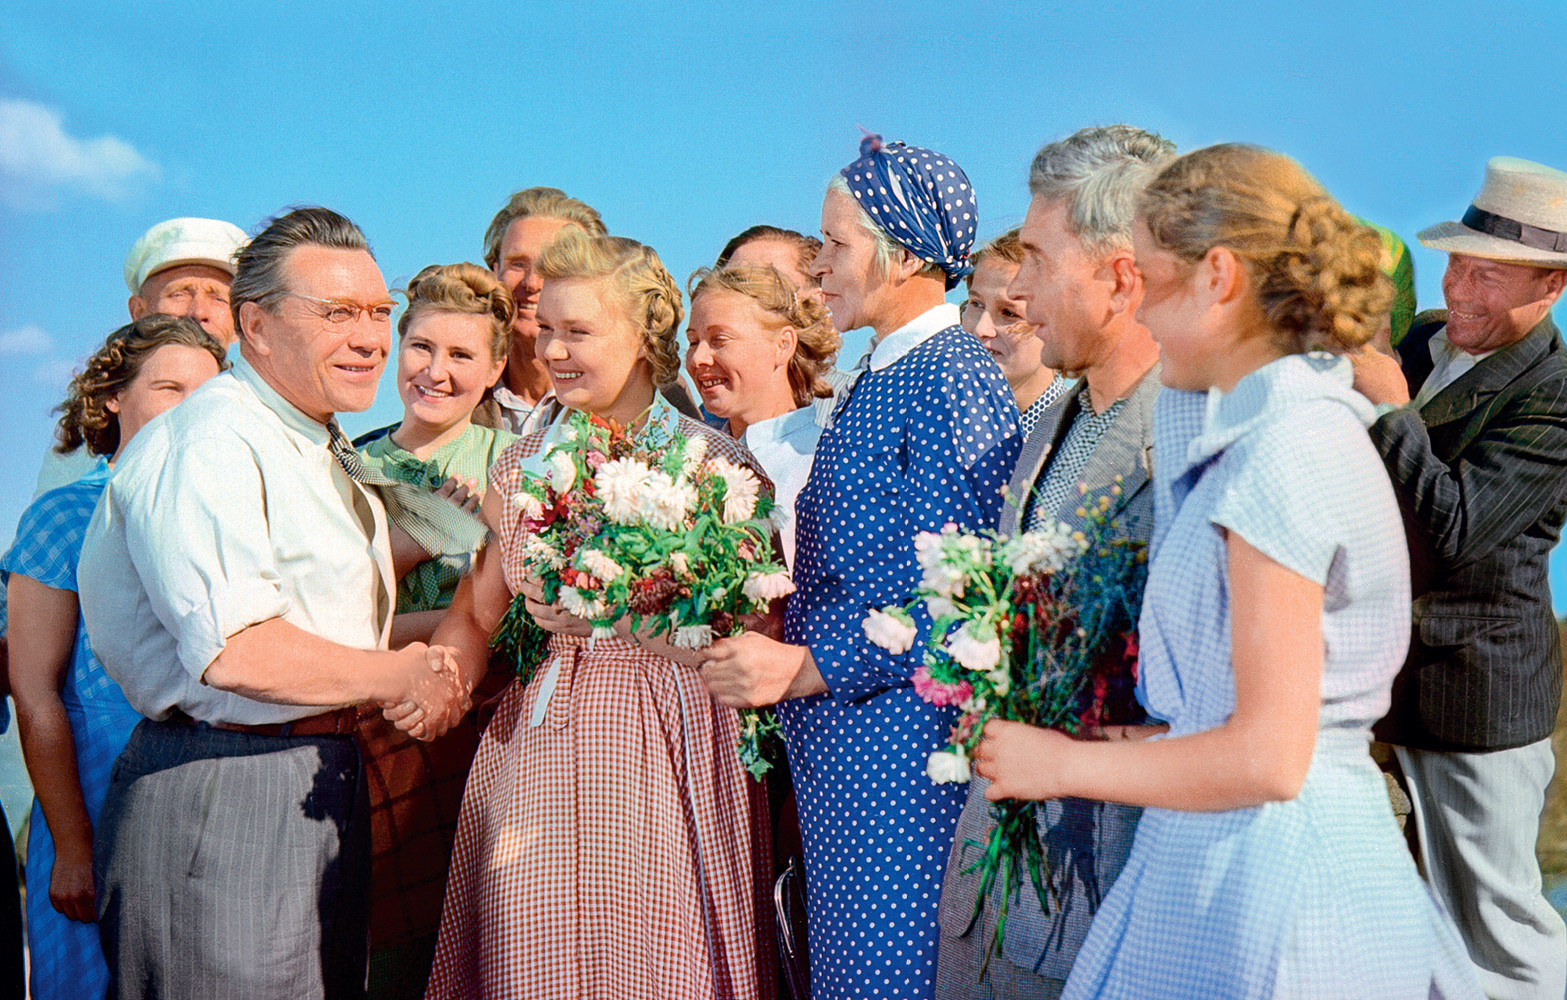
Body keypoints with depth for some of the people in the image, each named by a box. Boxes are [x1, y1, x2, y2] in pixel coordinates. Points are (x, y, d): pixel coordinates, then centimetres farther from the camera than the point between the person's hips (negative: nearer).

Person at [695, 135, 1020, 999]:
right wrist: (774, 652, 9)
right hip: (831, 737, 9)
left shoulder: (954, 381, -15)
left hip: (895, 733, -9)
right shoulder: (876, 378, 15)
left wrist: (805, 668, -18)